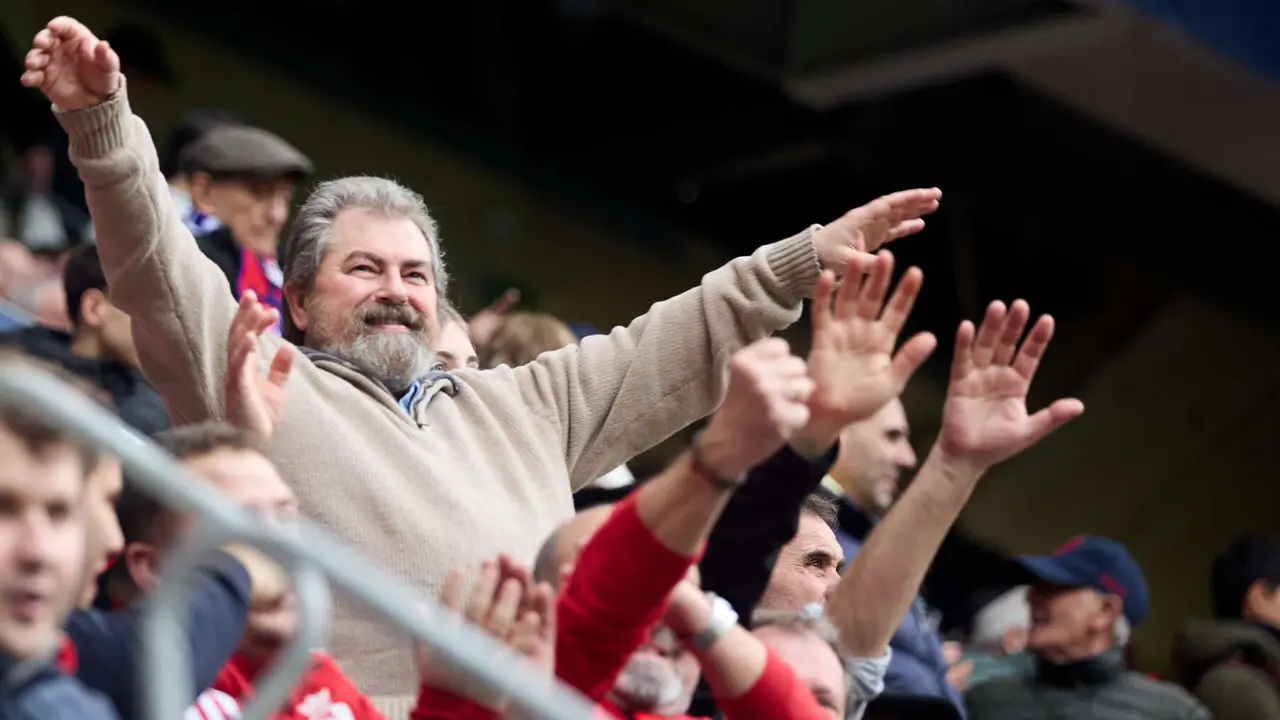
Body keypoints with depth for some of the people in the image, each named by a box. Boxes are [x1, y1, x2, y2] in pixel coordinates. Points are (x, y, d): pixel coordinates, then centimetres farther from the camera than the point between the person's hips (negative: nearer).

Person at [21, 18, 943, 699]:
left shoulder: (518, 405, 30)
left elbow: (676, 346, 32)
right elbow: (157, 265, 0)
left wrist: (812, 258, 27)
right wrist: (101, 119, -14)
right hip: (367, 704, -5)